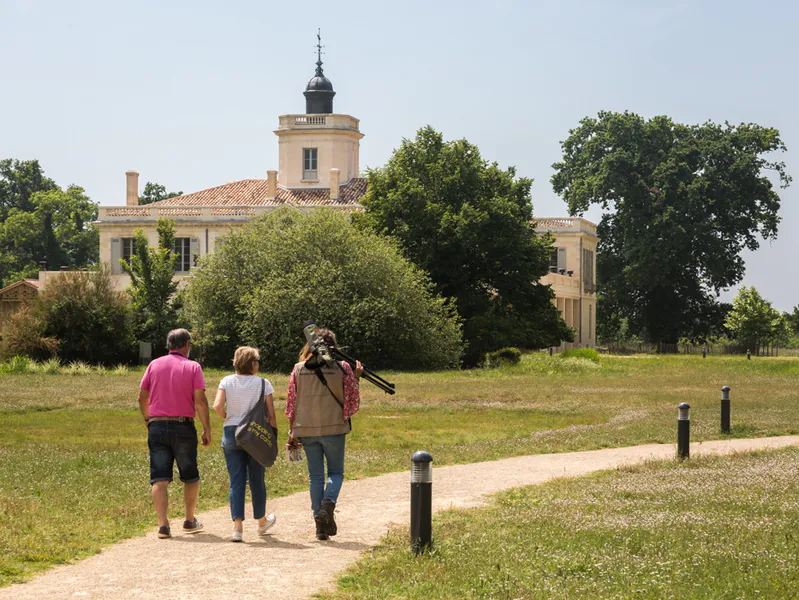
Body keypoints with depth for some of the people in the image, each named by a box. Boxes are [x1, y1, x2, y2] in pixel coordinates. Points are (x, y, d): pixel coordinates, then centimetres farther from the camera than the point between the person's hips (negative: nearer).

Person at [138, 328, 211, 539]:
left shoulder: (154, 365, 6)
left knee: (160, 479, 0)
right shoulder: (193, 367, -3)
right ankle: (190, 521, 24)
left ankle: (163, 524, -11)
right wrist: (207, 429, -5)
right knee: (190, 477, 15)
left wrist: (147, 420, 24)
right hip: (183, 427, -2)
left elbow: (142, 397, 8)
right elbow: (200, 400, -11)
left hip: (157, 426, 2)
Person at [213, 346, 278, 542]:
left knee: (236, 480, 2)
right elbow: (271, 415, -4)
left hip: (231, 434, 1)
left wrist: (227, 417, 8)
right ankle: (261, 522, 30)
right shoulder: (263, 384, -3)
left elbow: (217, 406, -12)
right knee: (257, 480, 13)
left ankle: (237, 526, -10)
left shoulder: (226, 382, 0)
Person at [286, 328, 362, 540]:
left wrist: (292, 432, 12)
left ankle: (320, 523, 5)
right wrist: (356, 377, 13)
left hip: (306, 429, 2)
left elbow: (291, 403, 5)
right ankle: (328, 502, -18)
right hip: (334, 428, -2)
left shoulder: (299, 369, 3)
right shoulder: (342, 368, -3)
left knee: (315, 476, 9)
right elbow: (353, 402, 1)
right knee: (335, 472, 11)